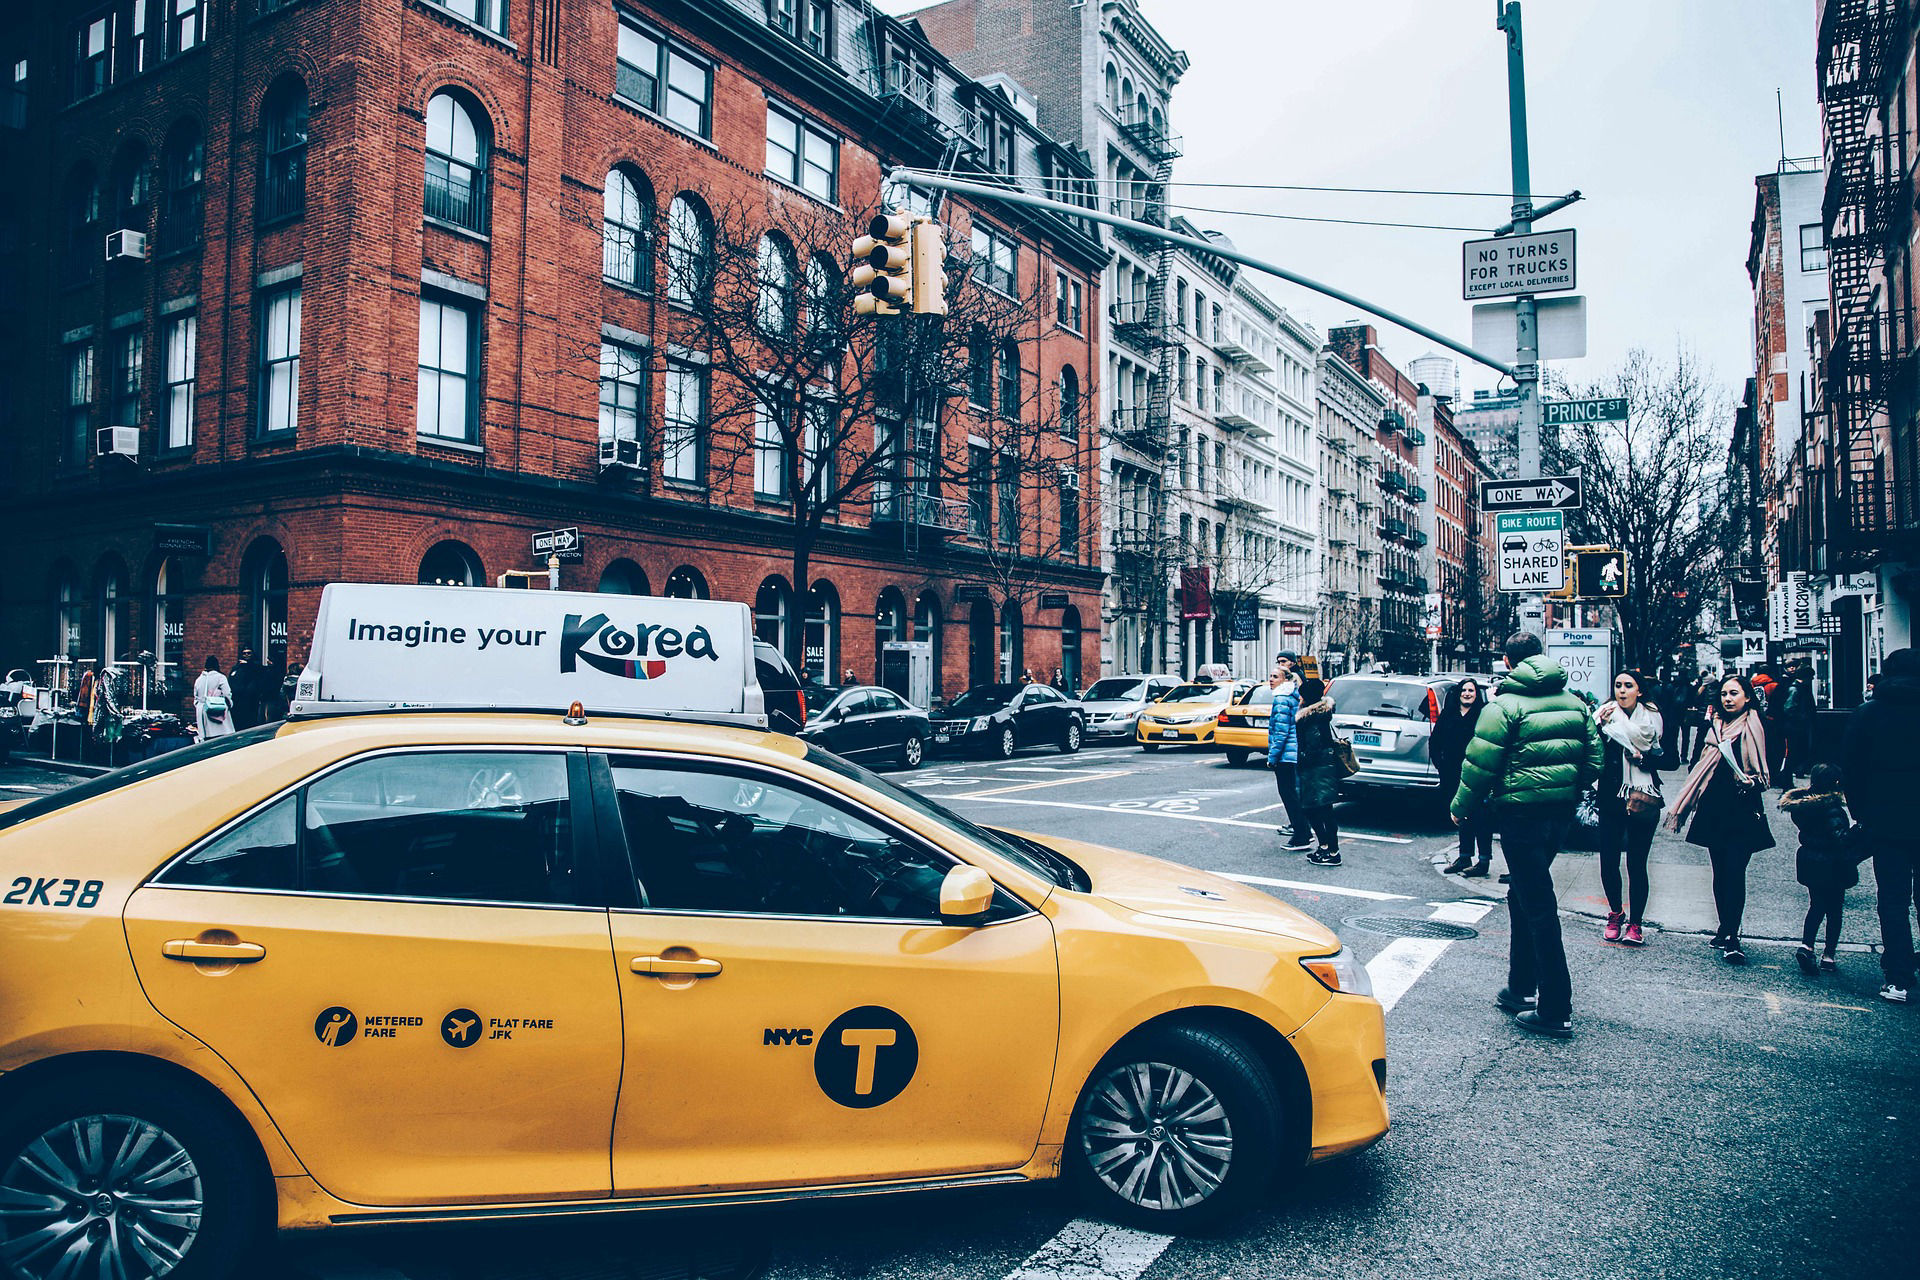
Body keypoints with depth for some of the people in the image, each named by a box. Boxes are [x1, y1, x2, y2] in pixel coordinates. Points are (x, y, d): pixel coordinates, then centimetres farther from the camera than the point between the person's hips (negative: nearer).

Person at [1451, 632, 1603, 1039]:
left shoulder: (1505, 705, -11)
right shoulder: (1574, 703, 10)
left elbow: (1480, 765, -13)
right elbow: (1593, 759, 11)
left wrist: (1461, 806, 1)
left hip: (1521, 812, -7)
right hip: (1562, 810, 7)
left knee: (1537, 905, -4)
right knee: (1526, 896, 19)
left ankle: (1555, 1010, -1)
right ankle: (1521, 988, 27)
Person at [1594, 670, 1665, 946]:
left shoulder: (1653, 718, 5)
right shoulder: (1607, 715, 3)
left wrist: (1643, 757, -12)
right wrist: (1600, 726, -19)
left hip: (1644, 800, 0)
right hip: (1612, 799, 1)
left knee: (1637, 863, -3)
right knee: (1608, 860, 0)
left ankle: (1634, 923, 7)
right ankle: (1615, 913, 23)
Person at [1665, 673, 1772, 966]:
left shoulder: (1756, 727, -2)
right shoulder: (1715, 726, 13)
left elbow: (1765, 773, -3)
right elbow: (1701, 768, 18)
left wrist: (1750, 781, -24)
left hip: (1743, 810, -5)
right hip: (1714, 807, 5)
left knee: (1734, 872, -9)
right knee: (1720, 872, 9)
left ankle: (1731, 938, -6)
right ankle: (1725, 930, 19)